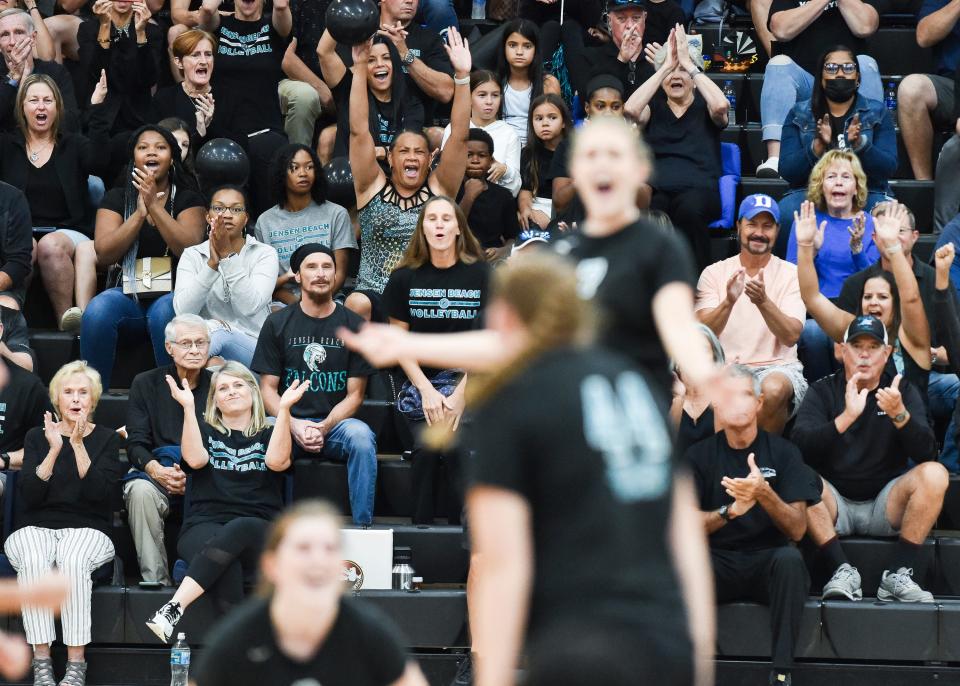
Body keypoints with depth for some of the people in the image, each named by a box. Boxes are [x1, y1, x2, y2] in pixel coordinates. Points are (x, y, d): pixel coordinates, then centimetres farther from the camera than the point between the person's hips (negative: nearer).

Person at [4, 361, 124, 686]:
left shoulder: (107, 439, 8)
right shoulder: (38, 437, 10)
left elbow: (98, 491, -8)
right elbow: (29, 496, -3)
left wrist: (78, 445, -15)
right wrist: (54, 450, -12)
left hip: (87, 530, -1)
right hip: (35, 528, 1)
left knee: (73, 560, -37)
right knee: (33, 560, -35)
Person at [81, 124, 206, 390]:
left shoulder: (187, 199, 9)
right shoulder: (117, 198, 12)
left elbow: (189, 248, -9)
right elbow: (104, 253, -2)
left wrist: (154, 206, -16)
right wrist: (140, 213, -12)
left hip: (173, 294, -1)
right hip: (129, 295, 1)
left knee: (165, 313, -37)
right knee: (97, 312, -32)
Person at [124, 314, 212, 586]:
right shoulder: (146, 384, 10)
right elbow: (136, 444, 4)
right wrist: (156, 470, -19)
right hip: (155, 470, 0)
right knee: (141, 491, -34)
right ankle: (156, 582, -31)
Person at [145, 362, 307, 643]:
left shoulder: (269, 435, 20)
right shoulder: (205, 431, 22)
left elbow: (277, 461, -4)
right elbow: (195, 459, -1)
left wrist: (284, 408, -10)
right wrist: (188, 406, -5)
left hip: (259, 532, 0)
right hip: (204, 527, 1)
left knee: (239, 529, -39)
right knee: (226, 568, -36)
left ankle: (173, 609, -47)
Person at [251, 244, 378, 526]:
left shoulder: (353, 325, 6)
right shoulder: (277, 324, 7)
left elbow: (355, 394, 4)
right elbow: (268, 389, 5)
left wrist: (324, 427, -14)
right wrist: (294, 426, -14)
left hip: (336, 422, 0)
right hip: (288, 422, 0)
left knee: (361, 437, -34)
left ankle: (362, 526, -27)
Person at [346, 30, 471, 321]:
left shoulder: (439, 188, 11)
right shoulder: (373, 187, 11)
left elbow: (460, 136, 3)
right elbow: (358, 131, 3)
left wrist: (463, 76, -7)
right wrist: (359, 68, -4)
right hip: (375, 295, -1)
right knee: (356, 305, -34)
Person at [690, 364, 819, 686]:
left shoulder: (783, 452, 3)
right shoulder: (699, 455, 6)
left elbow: (797, 530, -5)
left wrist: (764, 493, -25)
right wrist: (730, 511, -22)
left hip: (768, 562, 0)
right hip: (718, 561, 1)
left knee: (790, 558, -35)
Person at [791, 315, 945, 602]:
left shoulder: (903, 390, 3)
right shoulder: (823, 391, 1)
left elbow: (926, 453, -11)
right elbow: (799, 446, -17)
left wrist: (900, 415, -30)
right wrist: (846, 418, -31)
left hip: (886, 505, 1)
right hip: (835, 502, -1)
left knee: (934, 474, -24)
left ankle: (898, 574, -22)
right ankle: (843, 571, -27)